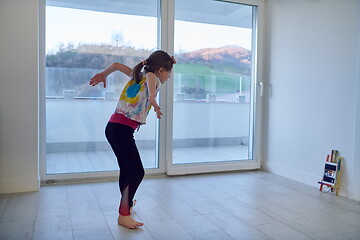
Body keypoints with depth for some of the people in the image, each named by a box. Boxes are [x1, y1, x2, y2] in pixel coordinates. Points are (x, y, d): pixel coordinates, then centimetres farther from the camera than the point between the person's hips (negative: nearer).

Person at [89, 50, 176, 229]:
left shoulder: (137, 75, 16)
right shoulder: (152, 78, -4)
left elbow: (116, 65, 21)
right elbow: (151, 75, -29)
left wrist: (102, 75, 35)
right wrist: (154, 103, -31)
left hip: (112, 127, 9)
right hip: (123, 131, -9)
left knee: (126, 167, 24)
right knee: (137, 172, -5)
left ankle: (126, 202, 43)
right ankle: (124, 215, -1)